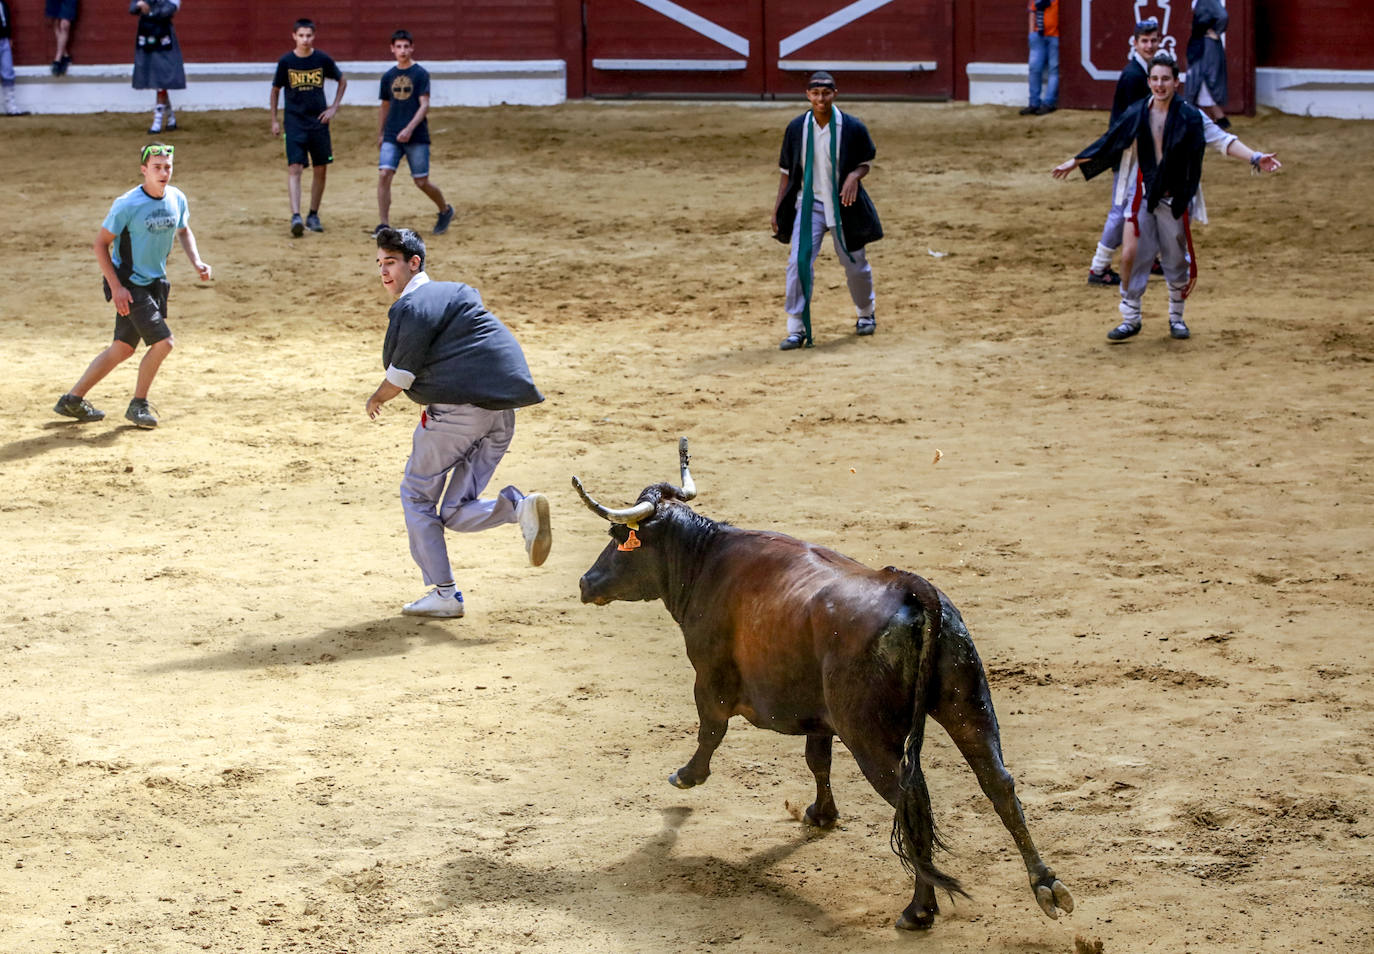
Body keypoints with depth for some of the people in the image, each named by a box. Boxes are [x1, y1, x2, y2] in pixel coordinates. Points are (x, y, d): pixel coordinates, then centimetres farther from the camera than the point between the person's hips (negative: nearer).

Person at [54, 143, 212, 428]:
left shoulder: (177, 199, -1)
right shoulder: (127, 205, -19)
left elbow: (183, 231, 19)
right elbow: (101, 245, -13)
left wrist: (196, 262, 2)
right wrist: (116, 287, -18)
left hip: (155, 283, 7)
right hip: (129, 284, -7)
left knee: (123, 349, 13)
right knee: (163, 342, -14)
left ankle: (73, 399, 25)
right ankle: (139, 405, 6)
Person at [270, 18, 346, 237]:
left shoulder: (322, 59, -1)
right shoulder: (286, 62, -3)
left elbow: (342, 81, 14)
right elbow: (275, 90, 9)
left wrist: (334, 107, 5)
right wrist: (274, 120, 7)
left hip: (319, 122, 2)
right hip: (294, 123, -2)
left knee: (321, 170, 6)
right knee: (294, 168, -14)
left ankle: (313, 216, 20)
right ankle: (295, 216, -21)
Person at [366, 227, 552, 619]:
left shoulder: (410, 307, -6)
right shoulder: (457, 292, 22)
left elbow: (400, 376, -6)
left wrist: (376, 399, 14)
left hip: (458, 407, -8)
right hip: (501, 412, 8)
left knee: (416, 495, 12)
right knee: (456, 514, 13)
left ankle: (444, 594, 7)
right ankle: (519, 507, -16)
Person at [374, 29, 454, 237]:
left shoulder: (420, 74, -4)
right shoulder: (388, 76, 10)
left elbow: (425, 105, -10)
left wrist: (409, 129, -21)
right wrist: (380, 134, 19)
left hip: (417, 136, -3)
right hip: (391, 136, 4)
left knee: (421, 182, 1)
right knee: (384, 175, -13)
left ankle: (445, 210, 29)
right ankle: (384, 224, -10)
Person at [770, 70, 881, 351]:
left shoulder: (852, 128, -9)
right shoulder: (797, 128, -3)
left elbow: (867, 160, 4)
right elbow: (787, 171, 5)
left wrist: (855, 175, -20)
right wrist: (777, 210, 2)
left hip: (844, 205, -1)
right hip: (809, 204, 1)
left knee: (855, 264, 11)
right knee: (798, 261, -13)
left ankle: (866, 314, 39)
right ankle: (797, 329, -8)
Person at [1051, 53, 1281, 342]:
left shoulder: (1190, 117, -6)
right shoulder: (1137, 115, 2)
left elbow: (1222, 140, -10)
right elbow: (1108, 144, 13)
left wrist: (1254, 157, -24)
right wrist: (1074, 162, 18)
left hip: (1175, 199, -2)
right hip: (1143, 196, 2)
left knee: (1177, 259, 8)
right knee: (1135, 255, -1)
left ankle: (1176, 317, 25)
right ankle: (1130, 318, 10)